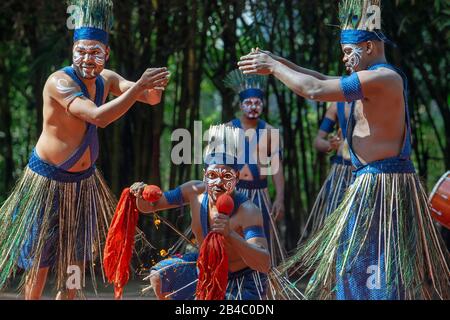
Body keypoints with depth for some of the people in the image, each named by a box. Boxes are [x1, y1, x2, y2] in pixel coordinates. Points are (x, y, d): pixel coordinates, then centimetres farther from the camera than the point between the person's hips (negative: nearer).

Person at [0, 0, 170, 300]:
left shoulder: (106, 79, -4)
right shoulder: (60, 81, -26)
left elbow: (150, 98, -9)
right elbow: (98, 116, -37)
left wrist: (155, 87, -33)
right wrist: (139, 85, -38)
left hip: (84, 179, 7)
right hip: (48, 179, -7)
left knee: (77, 252, 16)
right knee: (41, 253, 4)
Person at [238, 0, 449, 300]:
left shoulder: (382, 78, -17)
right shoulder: (381, 78, 15)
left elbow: (315, 90, -19)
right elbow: (325, 80, 20)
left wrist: (274, 67, -6)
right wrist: (278, 63, 13)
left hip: (379, 185, -10)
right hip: (382, 182, 10)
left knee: (361, 264, -5)